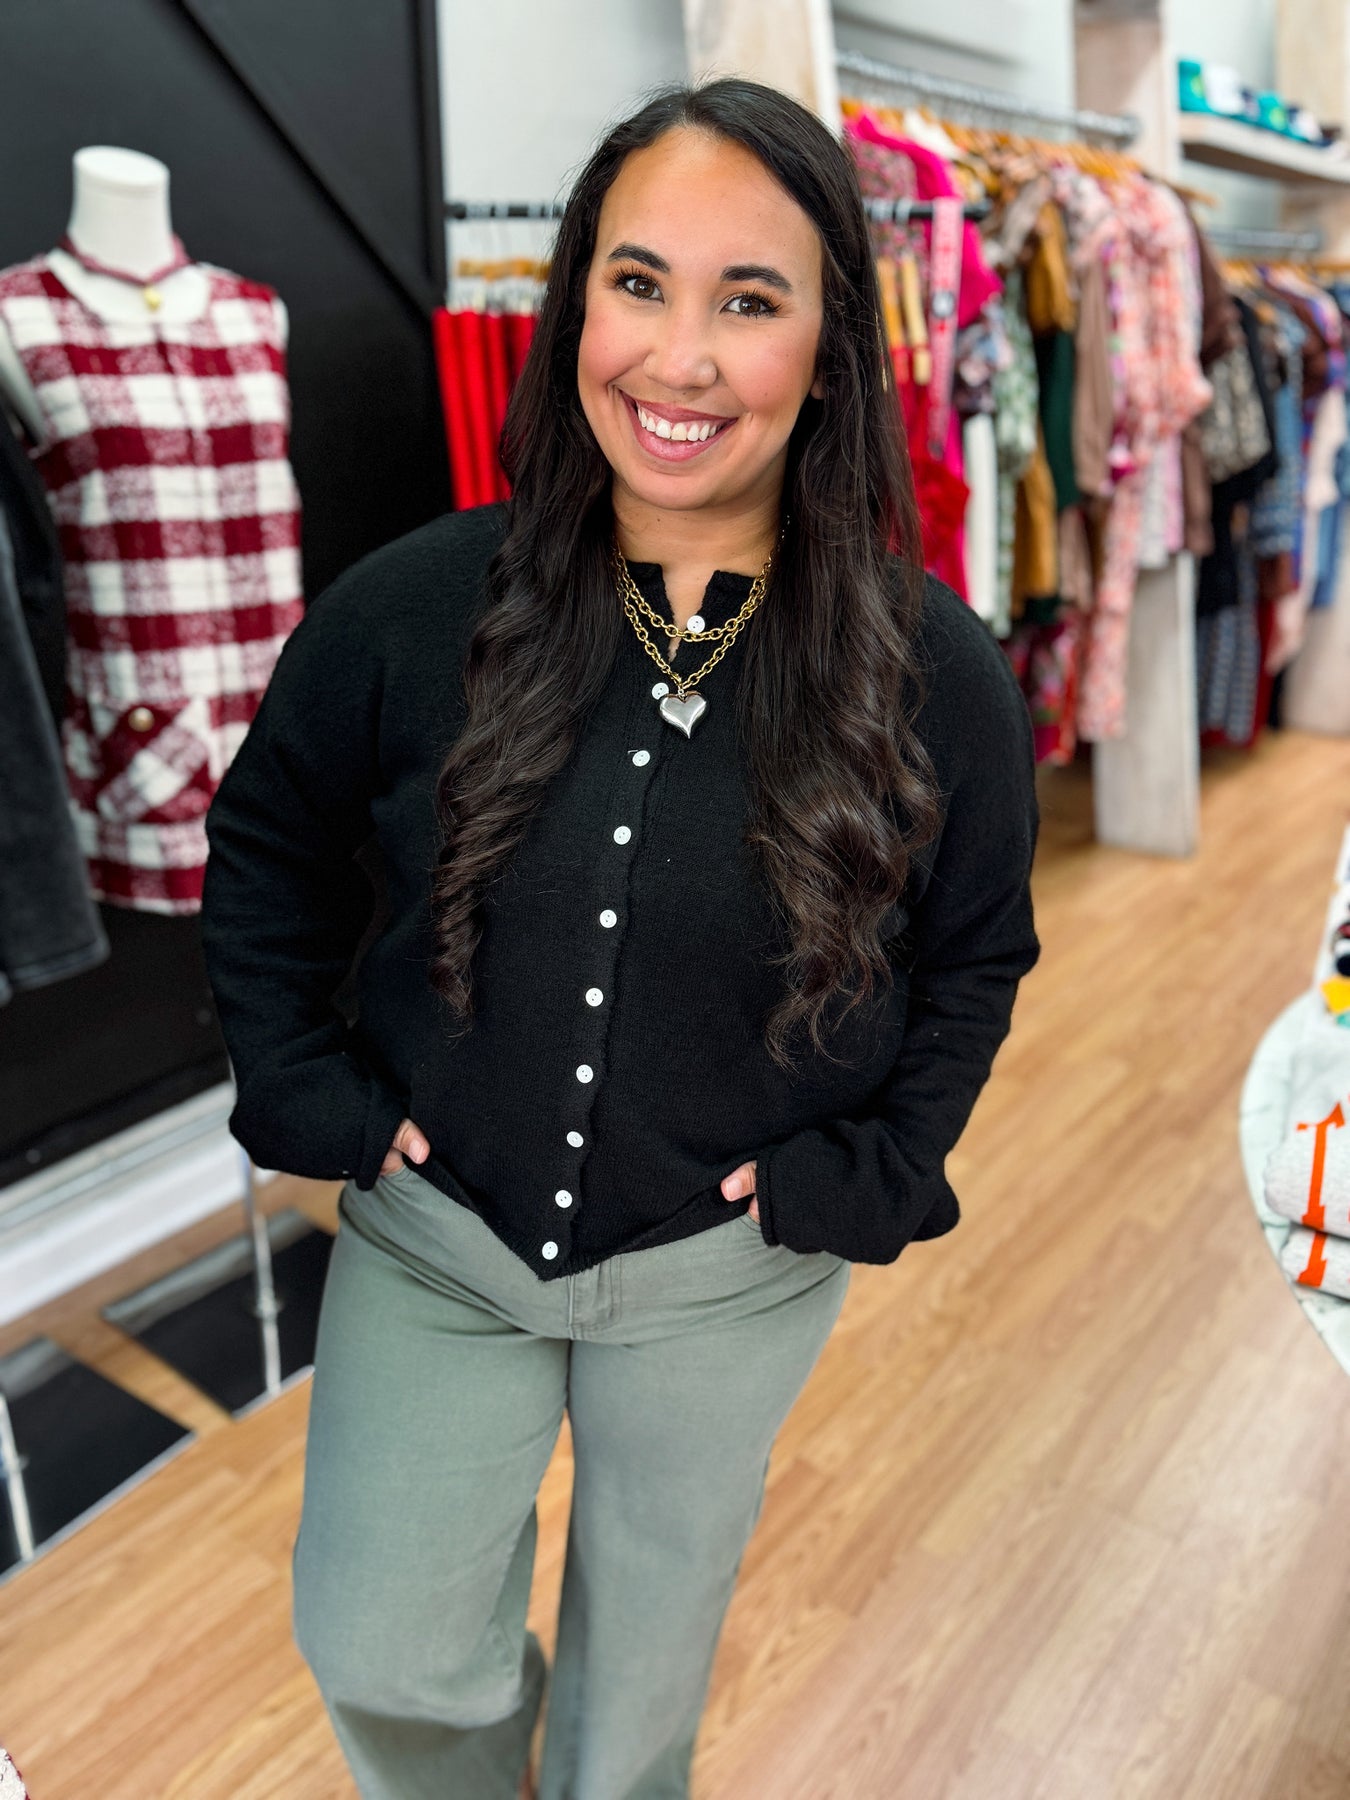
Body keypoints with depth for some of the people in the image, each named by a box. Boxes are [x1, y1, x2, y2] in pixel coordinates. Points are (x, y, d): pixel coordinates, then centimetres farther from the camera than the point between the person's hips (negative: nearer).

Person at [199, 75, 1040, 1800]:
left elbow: (978, 949, 1)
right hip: (433, 1232, 1)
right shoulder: (411, 609, -15)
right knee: (378, 1651, 16)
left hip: (730, 1267, 0)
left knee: (651, 1634, 24)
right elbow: (267, 847, 2)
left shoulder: (935, 673, -15)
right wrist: (300, 1086, -4)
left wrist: (874, 1173, -7)